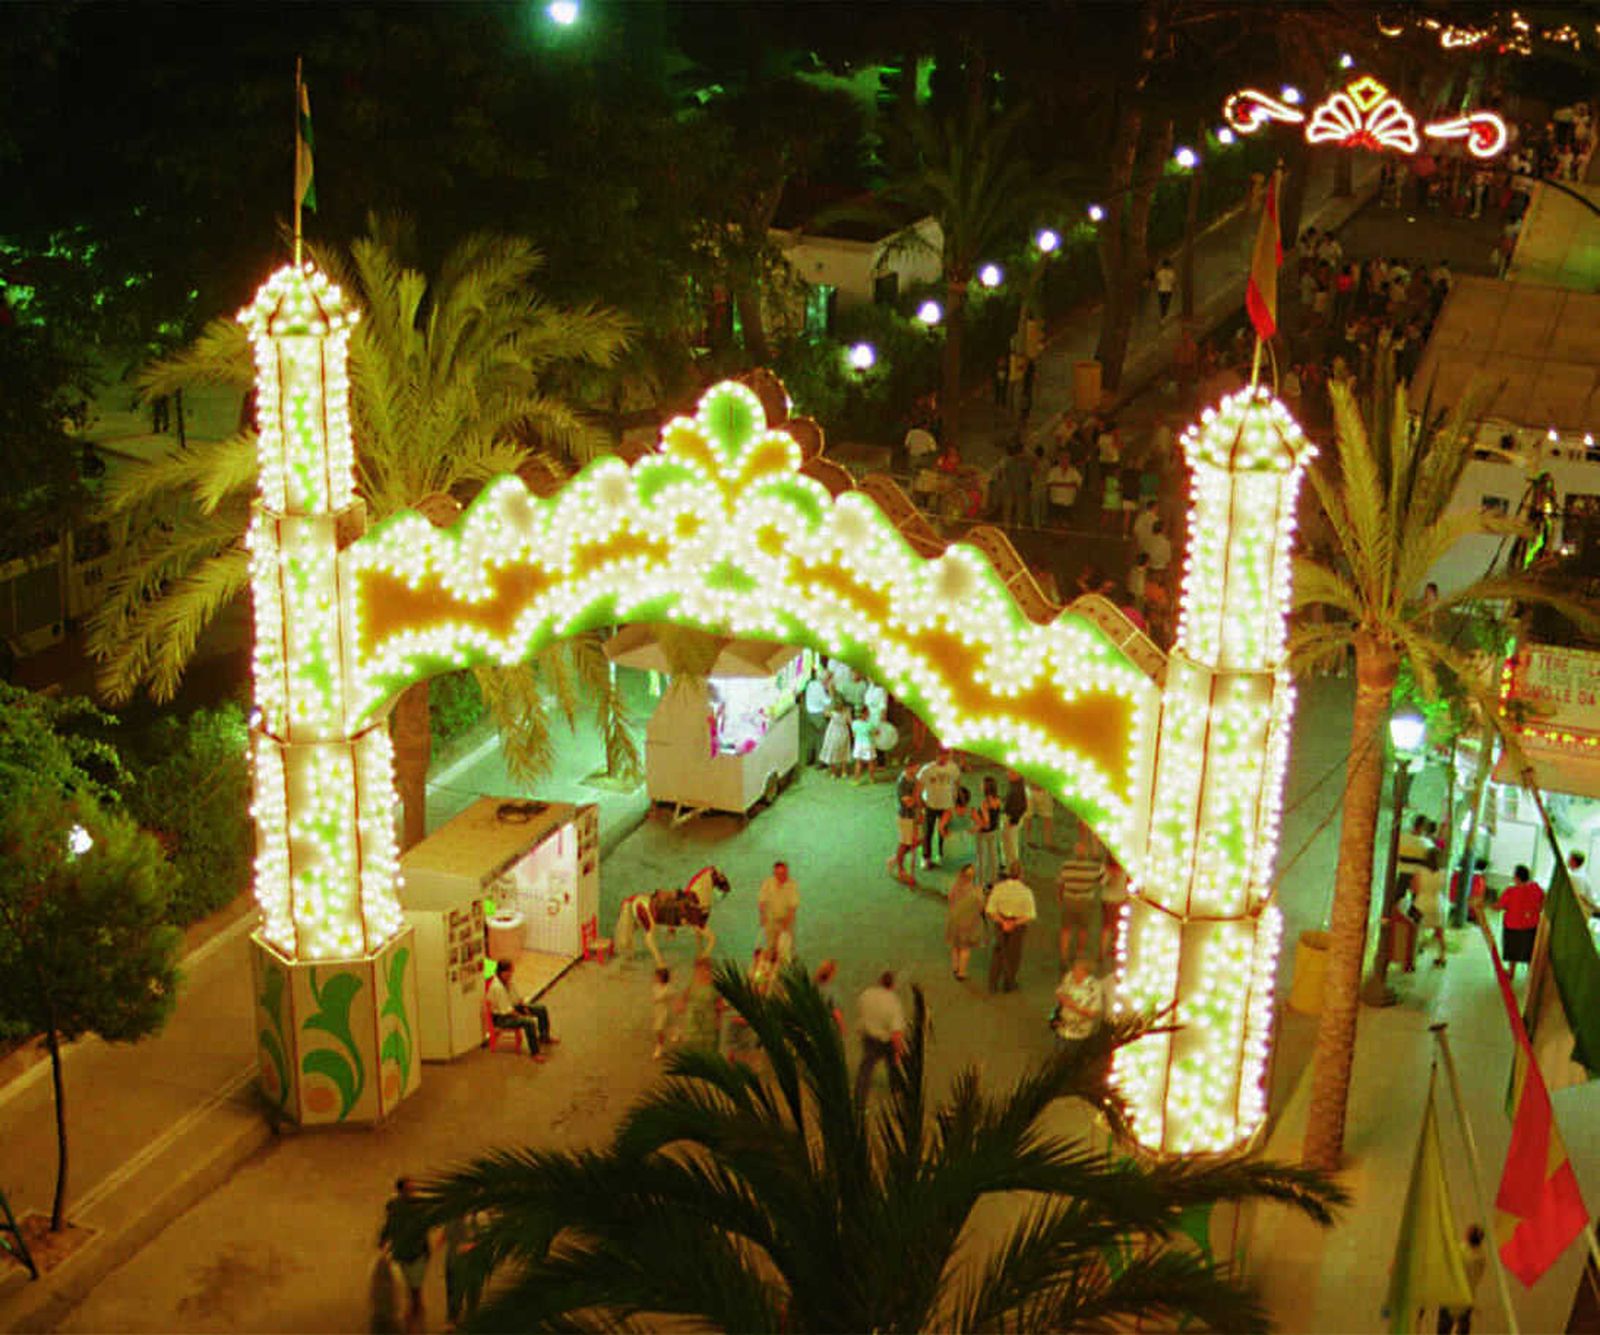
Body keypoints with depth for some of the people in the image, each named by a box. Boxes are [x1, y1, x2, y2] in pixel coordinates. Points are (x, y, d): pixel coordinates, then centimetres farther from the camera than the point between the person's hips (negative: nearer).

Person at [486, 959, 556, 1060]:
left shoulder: (508, 981, -3)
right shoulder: (497, 987, -31)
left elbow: (517, 998, 11)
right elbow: (506, 1010, -26)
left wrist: (524, 1007, -3)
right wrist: (522, 1016, -18)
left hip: (513, 1007, 10)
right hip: (501, 1017, -10)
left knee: (542, 1009, 11)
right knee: (529, 1022, -33)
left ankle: (544, 1037, 32)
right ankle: (534, 1052, -19)